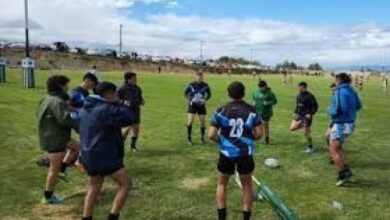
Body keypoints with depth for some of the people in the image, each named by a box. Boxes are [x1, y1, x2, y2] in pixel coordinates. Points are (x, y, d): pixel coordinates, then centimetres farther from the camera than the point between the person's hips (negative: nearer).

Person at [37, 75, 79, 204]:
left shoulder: (48, 98, 11)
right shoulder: (57, 101, -23)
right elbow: (65, 119, -32)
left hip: (51, 136, 10)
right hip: (54, 139, -10)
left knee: (75, 146, 24)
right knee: (54, 168, 1)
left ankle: (62, 170, 20)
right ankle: (48, 197, 14)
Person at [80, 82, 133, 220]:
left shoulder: (87, 108, 12)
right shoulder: (105, 109, -19)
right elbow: (128, 119, -15)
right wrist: (119, 104, -4)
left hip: (89, 156, 9)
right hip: (104, 156, -9)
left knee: (94, 188, 22)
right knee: (126, 183, 3)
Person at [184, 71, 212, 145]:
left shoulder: (205, 85, -7)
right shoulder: (191, 85, -10)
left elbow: (209, 94, 7)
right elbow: (185, 93, 1)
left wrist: (206, 100, -11)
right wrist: (190, 99, -15)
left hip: (201, 105, 1)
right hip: (192, 105, -1)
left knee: (203, 122, 3)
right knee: (190, 121, -12)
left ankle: (202, 138, 23)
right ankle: (189, 138, 4)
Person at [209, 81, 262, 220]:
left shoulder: (221, 111, -6)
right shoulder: (252, 110, -4)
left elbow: (211, 135, -9)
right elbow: (259, 134, -4)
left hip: (227, 153, 0)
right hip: (245, 154, 0)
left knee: (222, 184, 20)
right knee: (247, 185, 17)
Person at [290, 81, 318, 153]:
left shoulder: (310, 96, -15)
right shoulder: (299, 95, 6)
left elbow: (315, 106, -14)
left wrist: (311, 114, -23)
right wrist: (295, 112, 8)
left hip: (307, 116, -7)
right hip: (299, 115, 7)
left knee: (307, 133, 2)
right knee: (292, 128, -6)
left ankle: (310, 147, 21)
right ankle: (302, 124, 20)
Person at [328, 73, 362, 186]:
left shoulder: (340, 92, -19)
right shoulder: (352, 91, 6)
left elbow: (337, 109, -24)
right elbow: (358, 106, 16)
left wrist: (330, 110, -5)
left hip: (341, 124, -9)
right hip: (350, 123, 9)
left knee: (334, 150, 2)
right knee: (338, 147, 23)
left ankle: (342, 175, 4)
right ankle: (346, 170, 23)